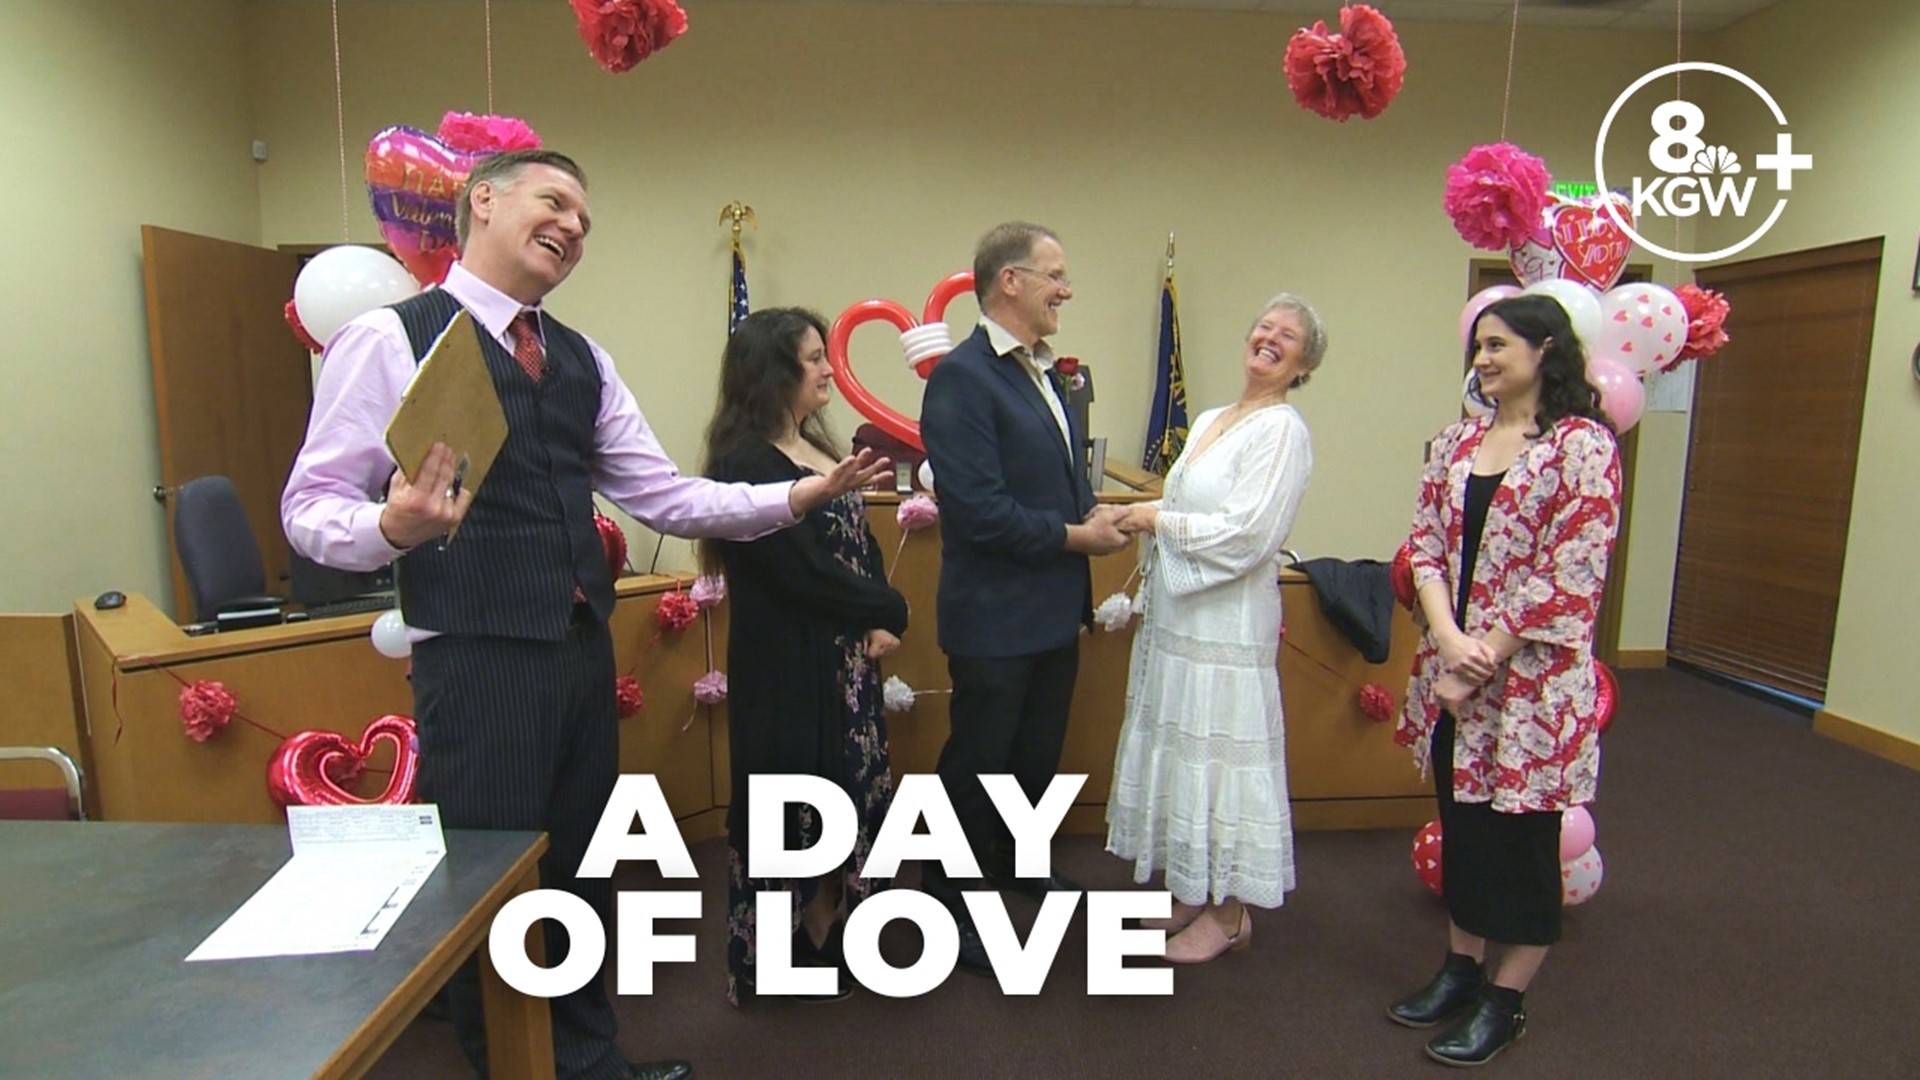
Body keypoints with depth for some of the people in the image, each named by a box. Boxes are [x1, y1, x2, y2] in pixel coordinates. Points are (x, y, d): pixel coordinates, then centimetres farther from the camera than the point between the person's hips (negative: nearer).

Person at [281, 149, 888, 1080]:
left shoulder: (582, 360, 12)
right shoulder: (387, 339, -7)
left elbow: (662, 496, 7)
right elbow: (311, 508, -9)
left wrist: (797, 495, -2)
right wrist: (394, 527, -31)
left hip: (582, 651, 7)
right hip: (476, 661, -7)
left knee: (579, 874, 20)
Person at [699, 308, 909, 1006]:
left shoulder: (818, 448, 12)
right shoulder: (747, 463, -16)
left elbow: (861, 544, 9)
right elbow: (807, 571, -22)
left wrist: (877, 627, -7)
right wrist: (891, 611, -8)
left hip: (844, 662, 9)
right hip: (787, 669, -9)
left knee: (850, 794, 16)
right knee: (793, 806, 4)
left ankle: (824, 937, 34)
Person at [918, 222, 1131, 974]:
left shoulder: (1046, 374, 9)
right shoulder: (962, 377, -20)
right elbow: (980, 512, -26)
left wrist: (1096, 514, -3)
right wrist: (1077, 537, -16)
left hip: (1054, 609, 9)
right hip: (996, 619, -8)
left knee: (1038, 755, 23)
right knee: (976, 765, 8)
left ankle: (1014, 862, 47)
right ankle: (945, 902, 30)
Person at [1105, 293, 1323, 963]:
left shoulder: (1282, 431, -11)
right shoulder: (1208, 422, 14)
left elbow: (1246, 535, -19)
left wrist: (1159, 519, -12)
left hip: (1227, 624, -8)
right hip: (1175, 615, 9)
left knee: (1218, 756, 1)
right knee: (1180, 751, 15)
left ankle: (1229, 914, 17)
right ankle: (1191, 892, 30)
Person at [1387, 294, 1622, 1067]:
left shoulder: (1583, 445, -10)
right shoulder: (1456, 443, 8)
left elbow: (1570, 575, -15)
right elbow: (1426, 548, 4)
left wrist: (1485, 656, -14)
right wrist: (1449, 640, -11)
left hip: (1531, 679, -6)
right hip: (1451, 672, 6)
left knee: (1522, 835, 7)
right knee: (1460, 821, 16)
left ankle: (1507, 999, 24)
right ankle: (1460, 968, 33)